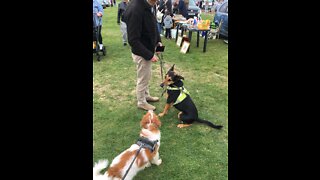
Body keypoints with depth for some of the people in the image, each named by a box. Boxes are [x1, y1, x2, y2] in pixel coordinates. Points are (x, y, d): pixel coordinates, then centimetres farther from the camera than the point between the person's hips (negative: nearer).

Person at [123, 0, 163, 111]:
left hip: (149, 49, 8)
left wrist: (158, 41, 4)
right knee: (142, 79, 10)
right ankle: (141, 102, 33)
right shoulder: (135, 10, -30)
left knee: (147, 76, 25)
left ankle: (146, 96, 47)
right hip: (141, 53, -8)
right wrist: (149, 55, -25)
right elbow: (133, 40, -28)